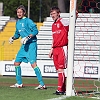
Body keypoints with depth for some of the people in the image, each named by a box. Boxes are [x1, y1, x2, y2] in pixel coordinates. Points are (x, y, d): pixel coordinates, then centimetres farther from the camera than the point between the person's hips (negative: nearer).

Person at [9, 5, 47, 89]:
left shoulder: (28, 21, -10)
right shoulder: (18, 22, 15)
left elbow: (35, 31, -17)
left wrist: (27, 37, -24)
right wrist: (13, 38, 9)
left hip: (31, 44, -9)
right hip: (24, 45, 9)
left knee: (33, 64, -17)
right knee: (16, 63, 12)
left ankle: (42, 84, -17)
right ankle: (19, 83, 24)